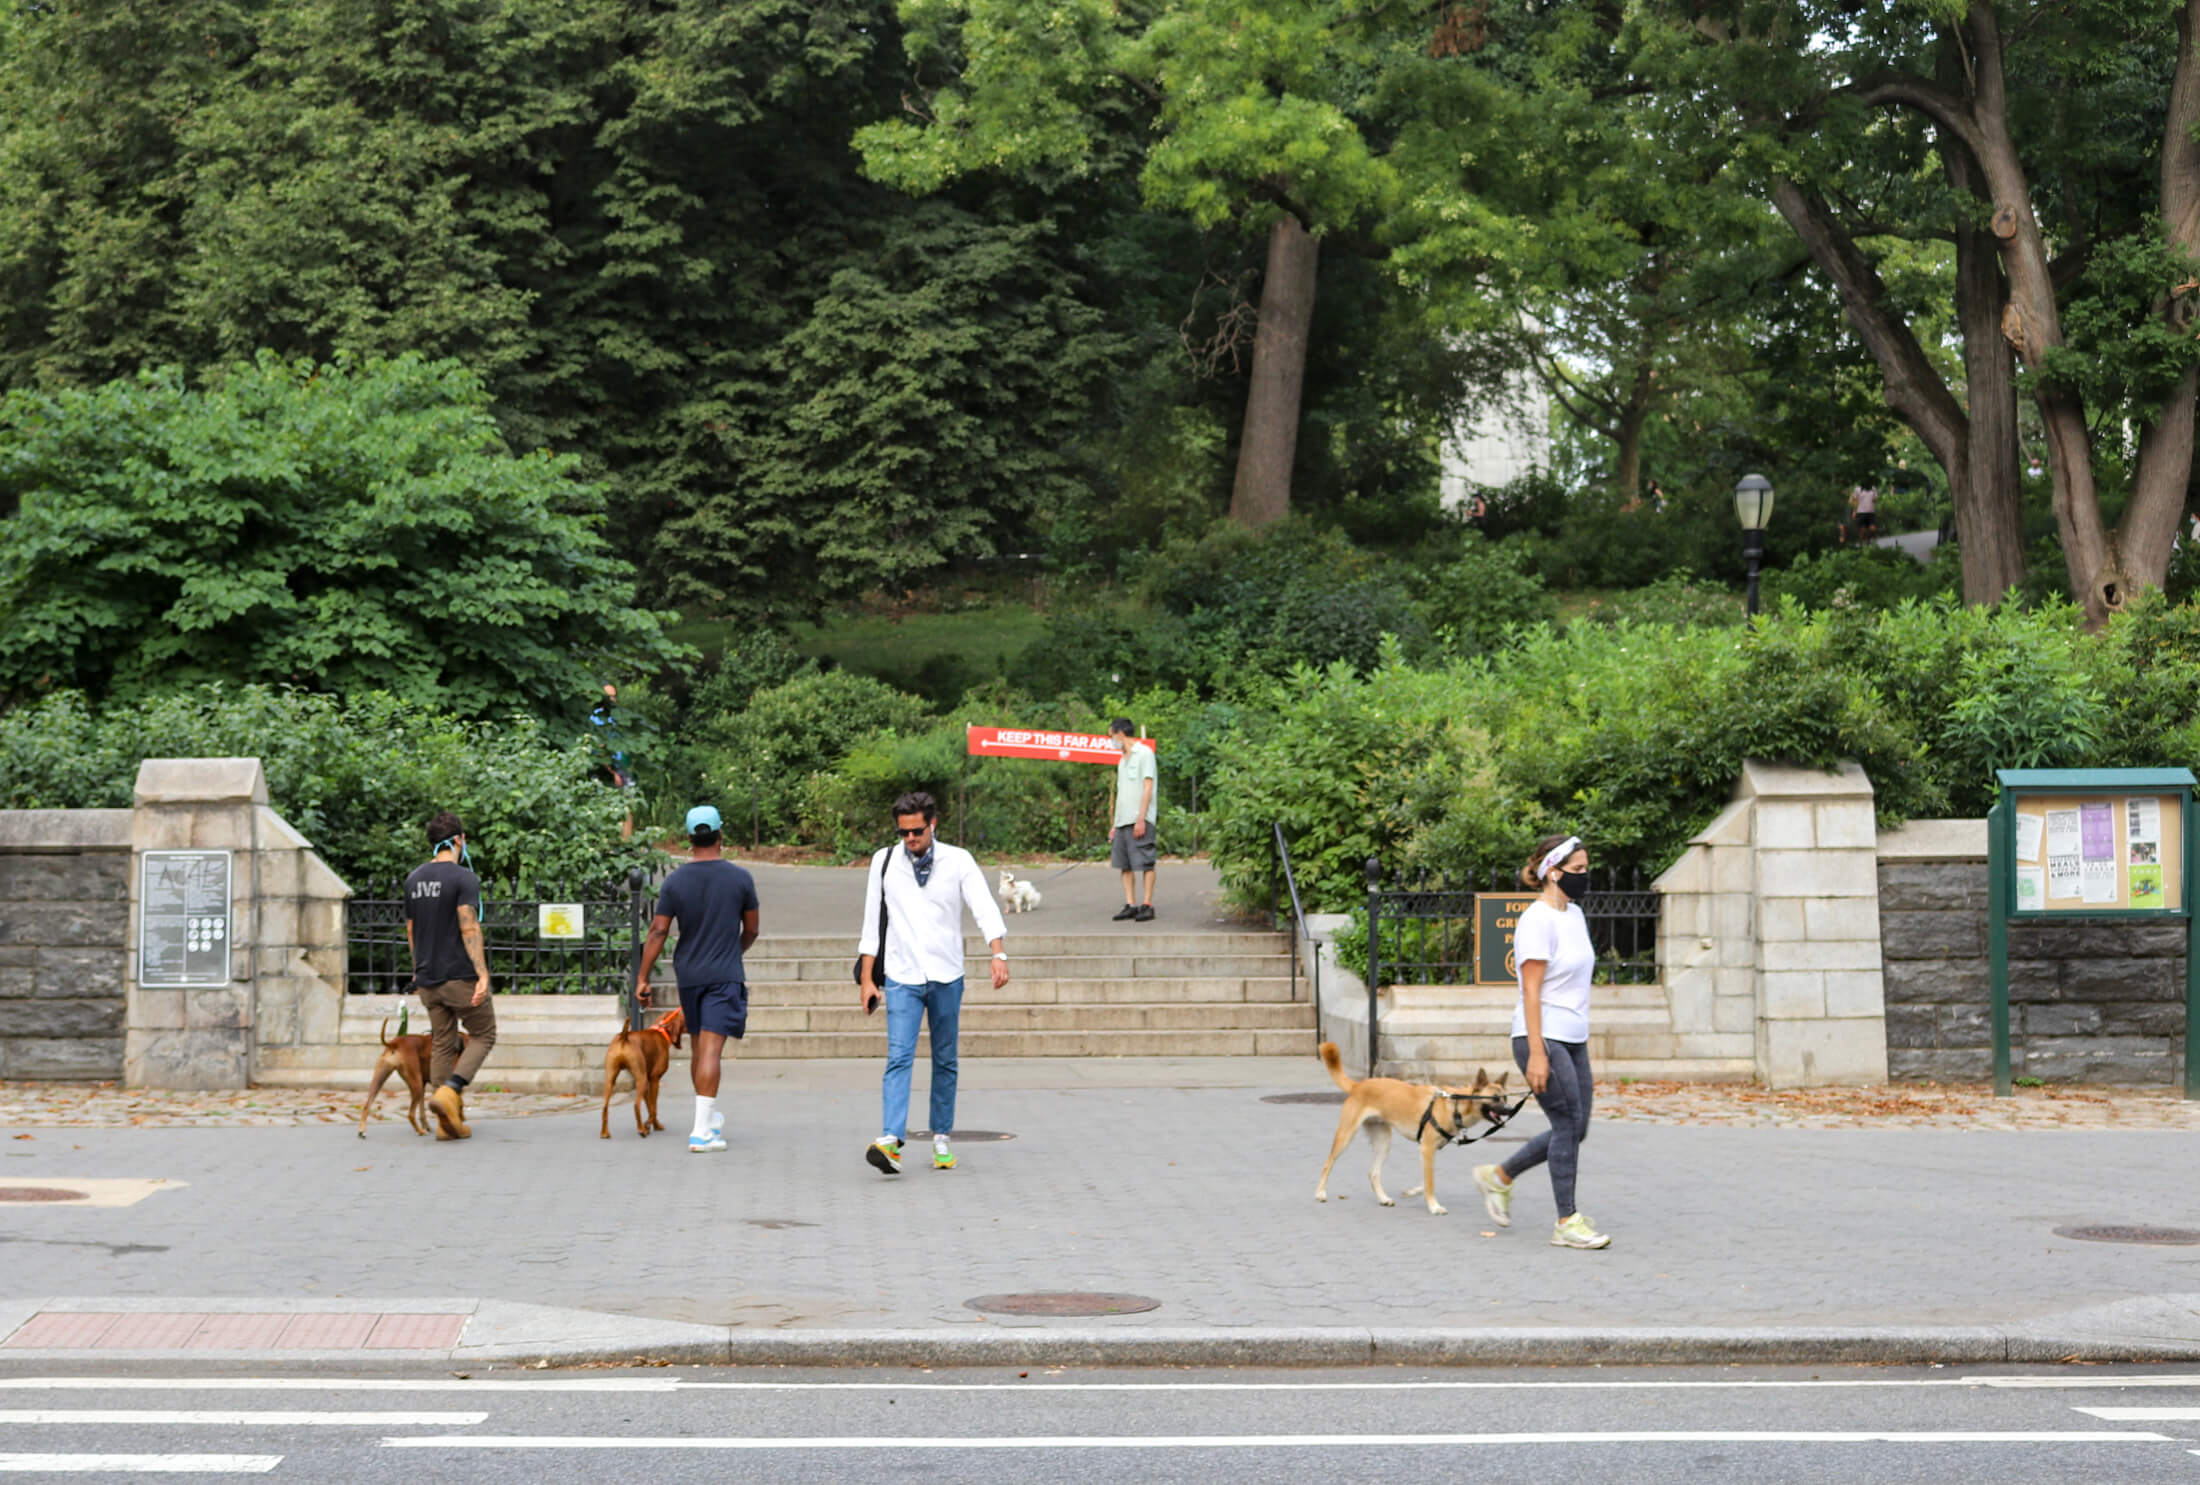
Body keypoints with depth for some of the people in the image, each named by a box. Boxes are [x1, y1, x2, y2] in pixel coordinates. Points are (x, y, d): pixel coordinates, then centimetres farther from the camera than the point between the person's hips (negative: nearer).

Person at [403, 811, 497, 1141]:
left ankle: (447, 1121, 7)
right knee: (483, 1035, 7)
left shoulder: (414, 879, 11)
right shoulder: (464, 879, -11)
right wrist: (483, 975, -23)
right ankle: (448, 1092, -14)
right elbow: (469, 929, -20)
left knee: (442, 1045, 10)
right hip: (461, 975, -6)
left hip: (428, 979, 6)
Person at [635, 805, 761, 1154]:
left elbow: (658, 932, -5)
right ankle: (702, 1131, -17)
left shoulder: (674, 882, -3)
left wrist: (642, 977, -1)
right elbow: (751, 930, 5)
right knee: (711, 1048, -9)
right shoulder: (741, 878, -4)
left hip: (688, 975, 3)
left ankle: (711, 1116, 32)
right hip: (725, 975, -3)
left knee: (698, 1048, 17)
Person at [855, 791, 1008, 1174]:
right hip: (901, 978, -1)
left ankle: (941, 1138, 21)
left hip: (946, 977, 1)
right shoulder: (885, 861, 2)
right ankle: (892, 1141, -25)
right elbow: (872, 922, 7)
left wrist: (999, 955, -27)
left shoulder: (958, 861, -2)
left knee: (945, 1061, 9)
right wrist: (867, 978, 4)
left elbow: (985, 908, -11)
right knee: (899, 1058, -14)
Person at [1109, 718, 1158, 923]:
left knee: (1145, 863, -7)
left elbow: (1148, 787, -11)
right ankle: (1130, 905, 6)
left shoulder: (1144, 753, -4)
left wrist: (1141, 819, -18)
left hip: (1140, 819, -8)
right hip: (1123, 820, 8)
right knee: (1125, 865, 5)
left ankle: (1147, 905, -6)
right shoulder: (1123, 760, 21)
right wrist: (1115, 825, 18)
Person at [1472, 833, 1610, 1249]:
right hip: (1542, 1038, -9)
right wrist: (1536, 1053, -21)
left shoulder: (1574, 914, 13)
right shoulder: (1538, 920, -14)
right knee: (1569, 1125, -5)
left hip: (1573, 1040, 9)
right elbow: (1531, 991, -17)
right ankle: (1567, 1222, 4)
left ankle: (1498, 1177, 25)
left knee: (1574, 1130, 9)